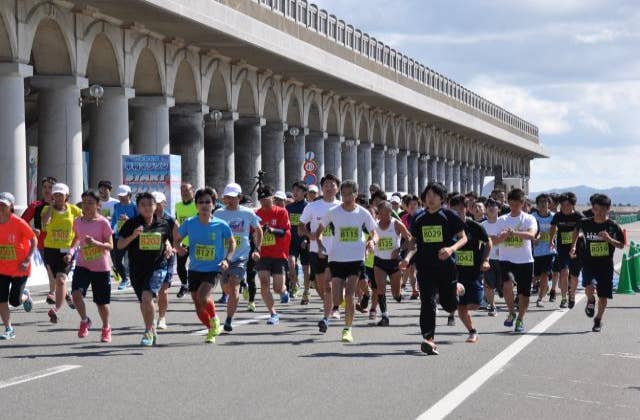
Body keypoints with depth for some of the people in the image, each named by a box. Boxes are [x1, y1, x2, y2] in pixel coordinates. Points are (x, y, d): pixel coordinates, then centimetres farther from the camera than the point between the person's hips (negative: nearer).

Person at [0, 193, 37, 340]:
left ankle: (25, 296, 35)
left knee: (14, 301, 0)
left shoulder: (19, 223, -16)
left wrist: (27, 260, -17)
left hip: (20, 268, -4)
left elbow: (34, 240, -10)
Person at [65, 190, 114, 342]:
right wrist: (71, 251, 6)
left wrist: (95, 243, -27)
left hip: (101, 268, -2)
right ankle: (84, 321, 3)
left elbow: (110, 246, -10)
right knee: (76, 293, -22)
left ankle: (106, 329, 34)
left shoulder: (103, 222, -9)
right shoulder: (77, 222, 3)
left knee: (101, 302, 8)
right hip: (82, 265, 2)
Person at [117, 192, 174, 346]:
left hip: (157, 266, -2)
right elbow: (120, 245, -4)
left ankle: (148, 332, -11)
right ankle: (152, 330, 38)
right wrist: (133, 236, -19)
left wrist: (168, 247, -1)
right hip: (136, 268, 2)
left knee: (147, 297, -23)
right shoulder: (131, 224, -3)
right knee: (144, 302, 15)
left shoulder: (163, 224, 3)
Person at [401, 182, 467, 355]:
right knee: (427, 302, -10)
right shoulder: (419, 219, 8)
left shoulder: (449, 216, -2)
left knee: (449, 305, 5)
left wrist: (451, 249, -19)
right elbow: (414, 242, 16)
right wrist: (408, 257, -3)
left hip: (446, 265, -2)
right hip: (425, 266, 2)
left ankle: (456, 289, 40)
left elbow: (463, 238, 0)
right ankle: (429, 339, -11)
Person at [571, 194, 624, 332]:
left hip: (606, 265, 0)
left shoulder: (613, 226, -7)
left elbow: (621, 245, -1)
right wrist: (574, 246, 9)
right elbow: (577, 229, 18)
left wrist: (609, 239, -19)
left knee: (603, 296, 5)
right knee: (590, 287, -26)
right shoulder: (585, 223, -5)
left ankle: (598, 320, 29)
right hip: (589, 263, 0)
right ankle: (591, 301, 9)